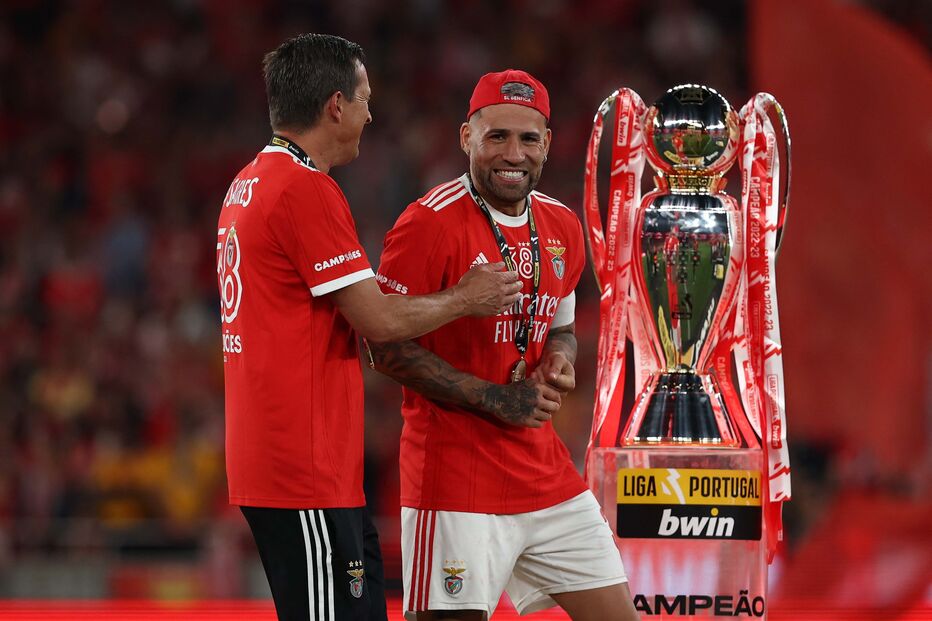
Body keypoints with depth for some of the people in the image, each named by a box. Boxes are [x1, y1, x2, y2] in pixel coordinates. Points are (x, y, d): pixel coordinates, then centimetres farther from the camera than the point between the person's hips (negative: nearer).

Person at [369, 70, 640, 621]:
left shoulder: (563, 228, 10)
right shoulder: (431, 223, -13)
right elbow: (387, 346, -13)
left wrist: (560, 359, 0)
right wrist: (494, 400, -16)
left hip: (544, 471, 7)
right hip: (455, 479, -7)